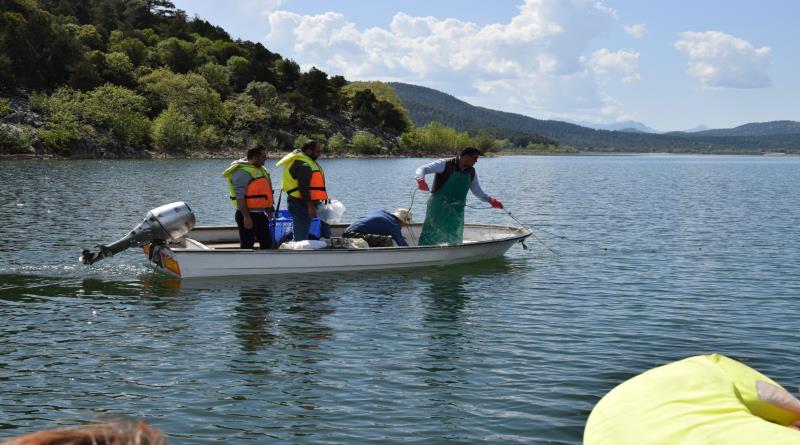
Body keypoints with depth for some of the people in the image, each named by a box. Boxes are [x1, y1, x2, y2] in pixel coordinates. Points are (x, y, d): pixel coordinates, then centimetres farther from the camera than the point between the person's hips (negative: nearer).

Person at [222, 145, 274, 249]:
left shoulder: (262, 169, 14)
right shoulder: (242, 172, -16)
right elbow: (240, 197, -22)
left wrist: (269, 209, 21)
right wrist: (246, 217, -25)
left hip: (260, 214, 9)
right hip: (248, 215, -9)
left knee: (267, 243, 14)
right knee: (247, 246, -4)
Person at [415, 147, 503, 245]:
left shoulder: (471, 172, 9)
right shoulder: (445, 164, -9)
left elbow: (477, 190, 21)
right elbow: (422, 169, -12)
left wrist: (490, 200, 6)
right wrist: (420, 179, -34)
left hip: (457, 211, 6)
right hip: (438, 207, -6)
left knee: (455, 240, 10)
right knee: (430, 236, -10)